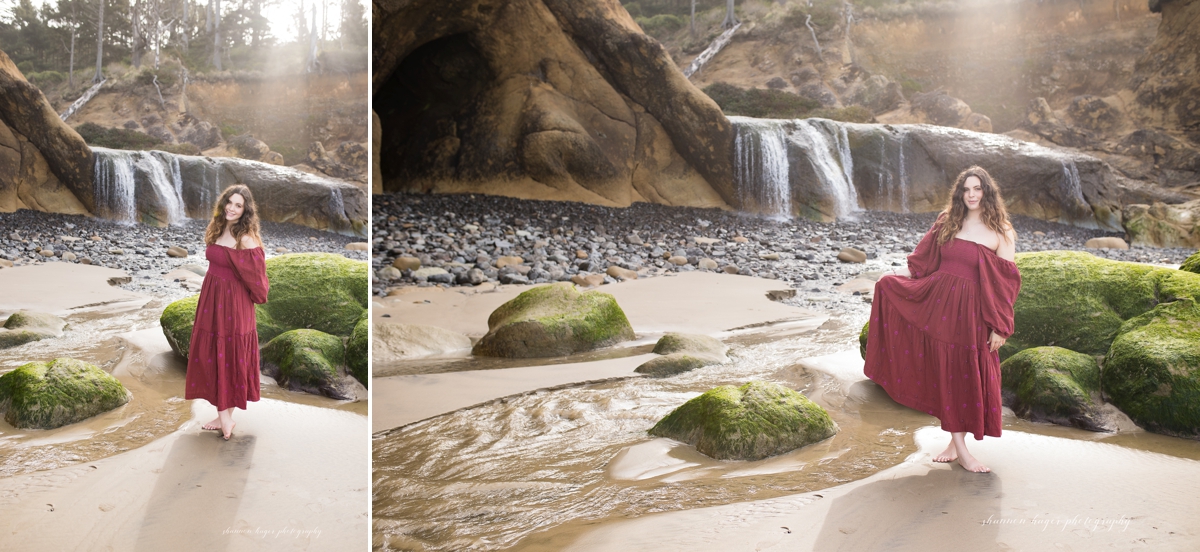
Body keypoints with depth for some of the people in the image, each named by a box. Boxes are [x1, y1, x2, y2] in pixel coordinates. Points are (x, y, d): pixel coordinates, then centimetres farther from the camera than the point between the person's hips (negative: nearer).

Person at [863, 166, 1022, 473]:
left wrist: (1000, 327, -8)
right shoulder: (947, 223, 7)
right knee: (946, 374, 2)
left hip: (972, 312, -3)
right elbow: (924, 261, 14)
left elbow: (1006, 283, -5)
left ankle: (956, 444, 22)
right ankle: (959, 448, 12)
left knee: (970, 376, 6)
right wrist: (896, 274, 2)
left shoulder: (1001, 233, -3)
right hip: (938, 303, 3)